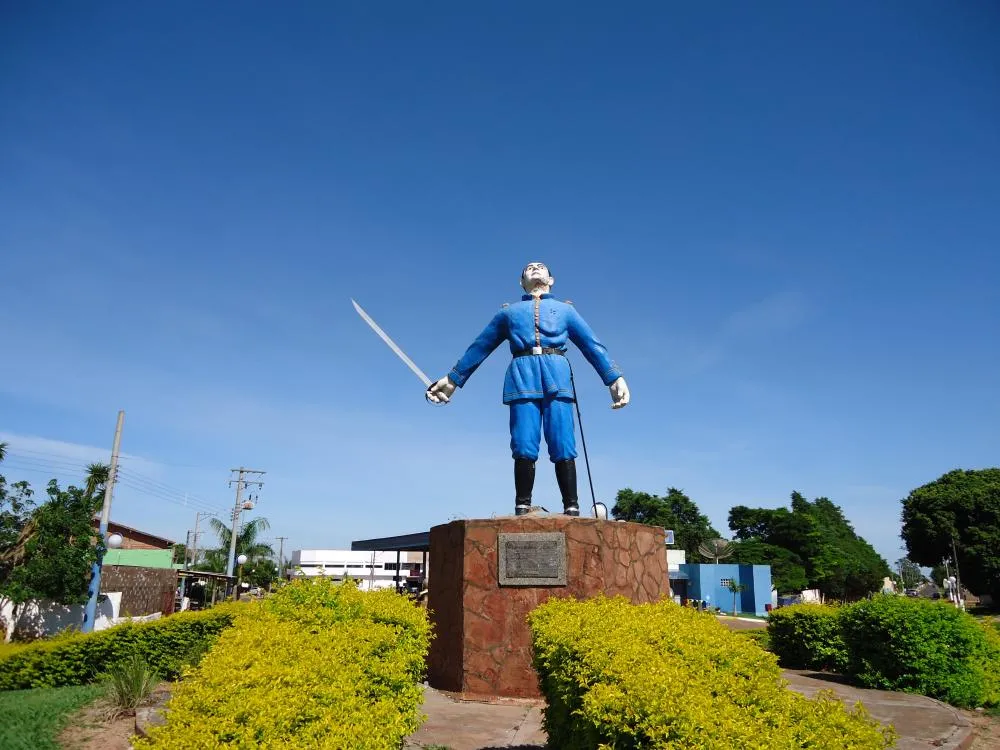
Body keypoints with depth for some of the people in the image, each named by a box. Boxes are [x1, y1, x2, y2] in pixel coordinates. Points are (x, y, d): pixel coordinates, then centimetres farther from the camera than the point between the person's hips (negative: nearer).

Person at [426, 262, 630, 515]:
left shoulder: (565, 309, 26)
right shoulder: (508, 312, 28)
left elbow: (593, 345, 18)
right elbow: (479, 347, 29)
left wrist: (615, 378, 5)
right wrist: (452, 379, 26)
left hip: (557, 375, 0)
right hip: (522, 376, 0)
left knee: (563, 449, -10)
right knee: (524, 449, -11)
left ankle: (572, 510, -9)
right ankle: (522, 509, -8)